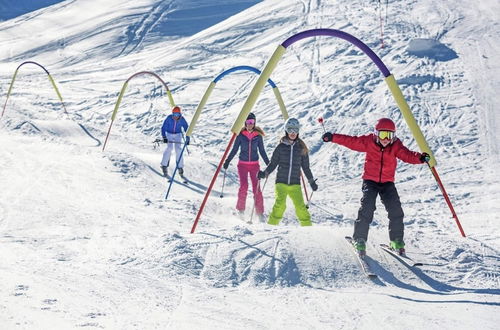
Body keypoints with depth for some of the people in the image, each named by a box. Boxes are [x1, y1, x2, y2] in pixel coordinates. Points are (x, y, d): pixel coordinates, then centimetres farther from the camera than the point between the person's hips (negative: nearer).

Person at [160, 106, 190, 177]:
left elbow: (186, 128, -8)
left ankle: (180, 167, -7)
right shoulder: (169, 118, -21)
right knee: (169, 147, -21)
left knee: (178, 148, -16)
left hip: (178, 134, 1)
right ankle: (164, 165, -13)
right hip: (169, 134, -1)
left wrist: (187, 138, -14)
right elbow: (163, 128, -20)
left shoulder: (182, 119, -18)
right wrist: (164, 137, -32)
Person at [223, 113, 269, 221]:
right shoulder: (241, 135, 1)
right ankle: (241, 210, -5)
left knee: (256, 188, -6)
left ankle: (260, 212, -2)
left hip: (254, 164, 1)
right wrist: (227, 161, 0)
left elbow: (262, 151, 10)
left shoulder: (258, 135, 4)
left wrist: (268, 163, 7)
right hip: (243, 164, -1)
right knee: (243, 186, -15)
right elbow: (234, 149, 6)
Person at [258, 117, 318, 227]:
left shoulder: (302, 148, 8)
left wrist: (312, 181, 15)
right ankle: (272, 224, -9)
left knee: (300, 206, -12)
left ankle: (307, 225, 4)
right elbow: (273, 164, 8)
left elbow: (305, 167, 16)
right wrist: (264, 173, -8)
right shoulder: (281, 147, 4)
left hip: (295, 183, 1)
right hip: (281, 182, -1)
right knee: (280, 204, -21)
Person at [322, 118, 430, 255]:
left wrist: (420, 158, -39)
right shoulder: (368, 142, -7)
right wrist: (332, 137, -9)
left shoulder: (396, 146, -6)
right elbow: (351, 141, -3)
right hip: (370, 181, -1)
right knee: (367, 208, -17)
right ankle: (360, 239, -5)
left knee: (395, 210, -11)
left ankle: (397, 240, 3)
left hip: (387, 183, 2)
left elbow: (407, 155, -19)